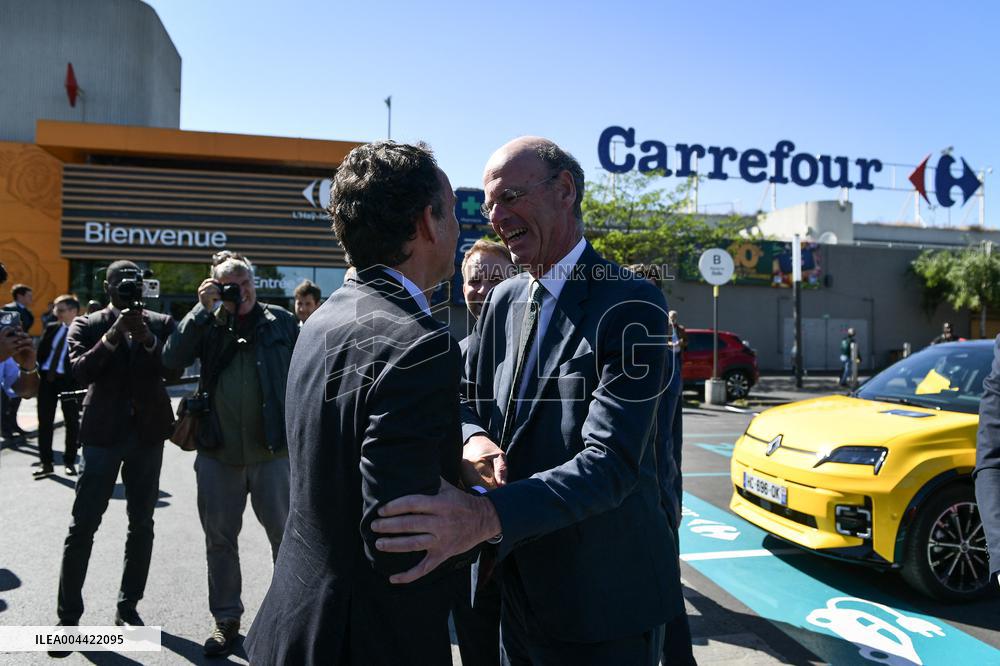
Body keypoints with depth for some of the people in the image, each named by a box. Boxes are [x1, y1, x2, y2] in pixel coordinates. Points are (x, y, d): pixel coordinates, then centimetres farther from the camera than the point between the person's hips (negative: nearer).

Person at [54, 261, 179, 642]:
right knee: (83, 526, -1)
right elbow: (80, 373, -12)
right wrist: (113, 335, -21)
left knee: (142, 524, 8)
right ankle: (68, 616, 10)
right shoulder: (86, 325, 2)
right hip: (103, 433, -2)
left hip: (148, 432, 2)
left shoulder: (161, 324, 4)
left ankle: (128, 608, 21)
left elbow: (175, 371, -8)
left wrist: (148, 339, -20)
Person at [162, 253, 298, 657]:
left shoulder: (280, 321, 1)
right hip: (218, 452, 2)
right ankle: (226, 619, 29)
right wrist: (203, 309, -12)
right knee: (220, 539, 13)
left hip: (273, 451, -2)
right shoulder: (207, 323, 6)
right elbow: (172, 360, -9)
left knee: (284, 536, 8)